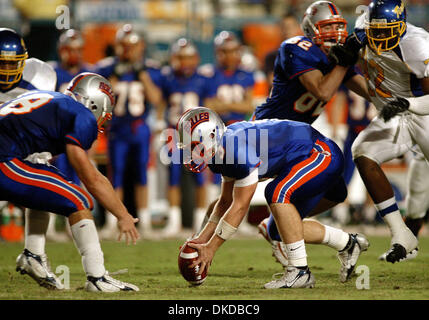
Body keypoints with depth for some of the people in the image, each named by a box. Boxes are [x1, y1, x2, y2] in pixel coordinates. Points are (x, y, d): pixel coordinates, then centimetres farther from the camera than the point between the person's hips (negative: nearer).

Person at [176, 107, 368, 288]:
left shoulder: (241, 152, -29)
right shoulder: (225, 151, 1)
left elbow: (240, 207, -24)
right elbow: (226, 202, 13)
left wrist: (211, 247, -18)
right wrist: (202, 239, 5)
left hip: (322, 155, -10)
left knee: (276, 193, -31)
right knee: (281, 230, 12)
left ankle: (300, 271, -25)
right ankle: (349, 244, 28)